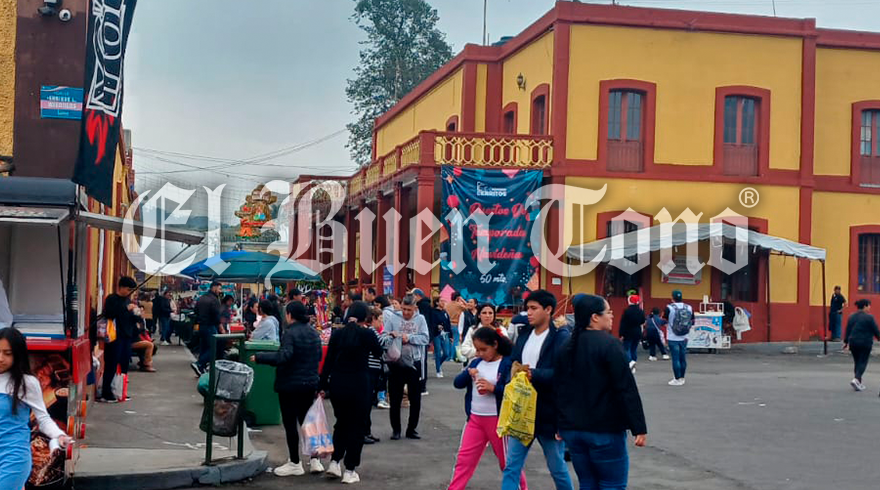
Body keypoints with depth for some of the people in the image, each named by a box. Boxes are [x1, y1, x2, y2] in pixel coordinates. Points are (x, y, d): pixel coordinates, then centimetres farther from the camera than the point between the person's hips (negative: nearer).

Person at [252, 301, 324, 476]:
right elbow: (319, 356, 16)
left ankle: (295, 463, 8)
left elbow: (282, 357, -28)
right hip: (310, 383, 7)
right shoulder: (314, 333, 7)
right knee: (306, 420, 16)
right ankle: (315, 460, 15)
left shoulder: (290, 333, -17)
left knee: (290, 423, 2)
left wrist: (259, 357, -21)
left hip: (290, 385, -7)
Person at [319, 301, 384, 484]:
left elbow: (328, 361, 2)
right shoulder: (366, 334, -10)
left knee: (341, 422, 23)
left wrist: (323, 385, 9)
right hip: (358, 384, -4)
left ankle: (334, 462, 15)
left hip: (337, 384, 4)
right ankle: (349, 471, 9)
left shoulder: (337, 334, 1)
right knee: (356, 426, 7)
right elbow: (378, 352, 8)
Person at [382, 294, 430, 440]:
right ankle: (395, 429, 19)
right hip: (396, 363, 0)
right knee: (395, 399, 7)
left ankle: (412, 429, 21)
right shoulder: (392, 318, -2)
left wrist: (409, 338, -18)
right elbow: (384, 338, -6)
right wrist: (391, 336, -26)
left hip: (414, 363, 1)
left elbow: (425, 338, -7)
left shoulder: (420, 319, 1)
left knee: (415, 399, 8)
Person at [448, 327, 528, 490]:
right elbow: (457, 383, 5)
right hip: (475, 419, 5)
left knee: (508, 461, 8)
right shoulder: (476, 363, 8)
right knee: (464, 459, 5)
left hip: (498, 420, -5)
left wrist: (492, 388, -27)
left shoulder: (508, 363, -10)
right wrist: (468, 373, -13)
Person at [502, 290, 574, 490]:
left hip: (548, 413, -6)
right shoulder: (524, 335, 9)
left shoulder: (561, 337, -11)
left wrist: (533, 374, -26)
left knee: (557, 468, 12)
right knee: (511, 467, 3)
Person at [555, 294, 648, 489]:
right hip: (604, 430, -7)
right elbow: (627, 389, -15)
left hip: (572, 429, 7)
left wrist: (561, 425, 23)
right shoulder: (608, 344, -13)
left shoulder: (568, 347, 9)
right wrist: (639, 428, -12)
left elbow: (558, 389, 15)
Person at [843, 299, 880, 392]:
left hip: (853, 343, 6)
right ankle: (856, 379, -20)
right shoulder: (869, 317, -10)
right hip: (865, 343, -6)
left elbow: (848, 330, 10)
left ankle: (859, 383, 17)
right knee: (863, 362, -1)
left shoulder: (851, 317, 7)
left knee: (857, 362, 14)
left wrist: (846, 342, 15)